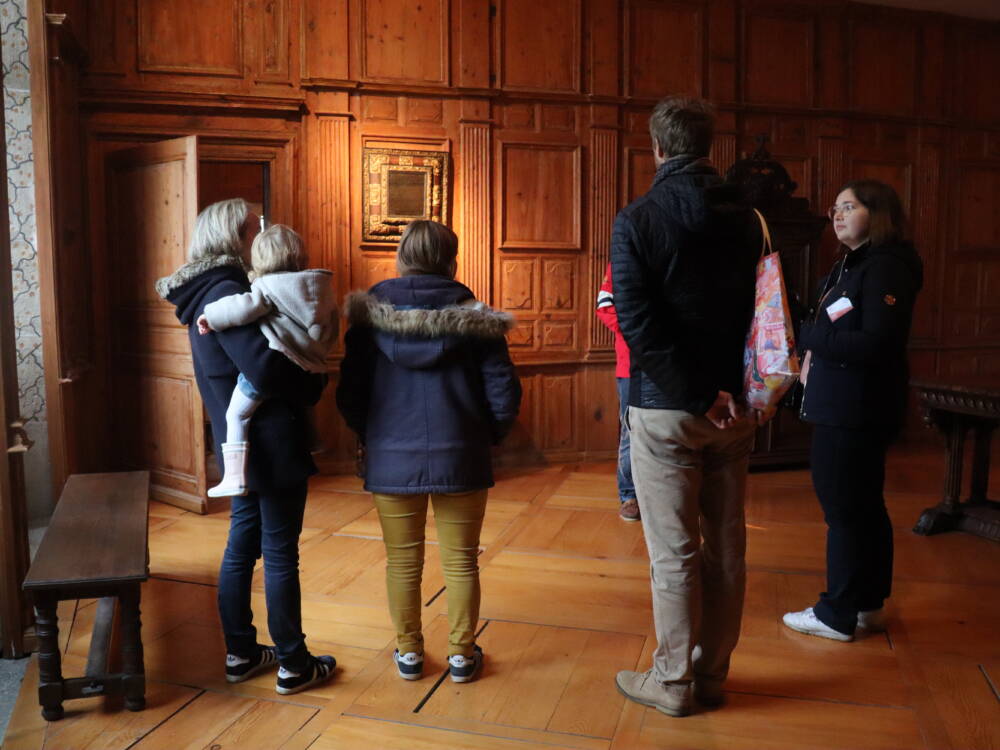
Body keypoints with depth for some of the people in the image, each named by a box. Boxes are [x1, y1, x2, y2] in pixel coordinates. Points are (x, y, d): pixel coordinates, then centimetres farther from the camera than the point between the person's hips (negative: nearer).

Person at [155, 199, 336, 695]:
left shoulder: (207, 294, 12)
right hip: (270, 444, -10)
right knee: (280, 553, 1)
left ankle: (240, 653, 31)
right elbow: (264, 368, -28)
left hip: (240, 445, 10)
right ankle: (294, 666, 15)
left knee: (243, 544, 17)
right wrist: (312, 386, -11)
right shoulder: (225, 293, -18)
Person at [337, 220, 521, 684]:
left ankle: (408, 652, 27)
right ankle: (462, 654, 24)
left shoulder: (370, 314, -2)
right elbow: (504, 393, -5)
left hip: (391, 458, 1)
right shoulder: (473, 316, -4)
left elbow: (350, 394, 0)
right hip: (461, 458, 0)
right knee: (461, 562, 12)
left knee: (402, 560, 15)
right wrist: (486, 438, 11)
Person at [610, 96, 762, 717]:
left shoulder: (638, 221, -11)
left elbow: (638, 323, -19)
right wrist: (722, 390, 11)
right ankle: (713, 673, 28)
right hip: (731, 405, 5)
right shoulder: (744, 219, 5)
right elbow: (745, 313, 10)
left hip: (666, 409, -5)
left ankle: (673, 682, 19)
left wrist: (700, 396, -15)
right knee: (725, 546, 14)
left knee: (674, 553, 5)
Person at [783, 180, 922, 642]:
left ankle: (838, 614, 10)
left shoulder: (887, 267, -14)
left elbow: (875, 344, -23)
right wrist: (814, 352, -3)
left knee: (845, 508, -1)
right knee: (863, 506, 16)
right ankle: (868, 604, 29)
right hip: (841, 405, 10)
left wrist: (808, 335, -16)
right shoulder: (848, 266, 15)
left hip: (855, 411, -10)